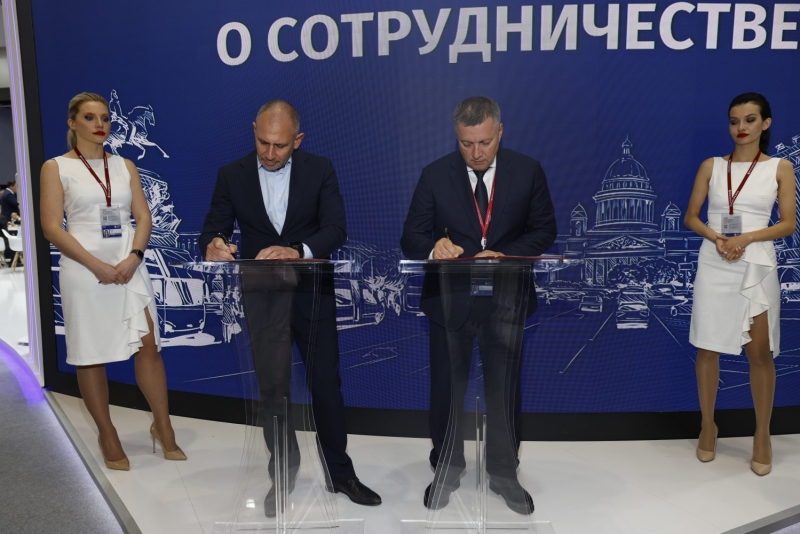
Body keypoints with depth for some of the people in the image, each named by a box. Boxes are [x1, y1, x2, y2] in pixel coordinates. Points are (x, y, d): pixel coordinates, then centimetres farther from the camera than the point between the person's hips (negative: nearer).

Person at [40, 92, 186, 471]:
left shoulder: (125, 166, 11)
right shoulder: (56, 167, 2)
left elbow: (143, 217, 6)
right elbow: (52, 228, -6)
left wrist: (133, 258, -12)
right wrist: (98, 266, -15)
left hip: (129, 265, 3)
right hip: (85, 269, -2)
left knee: (148, 345, -2)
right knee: (90, 355, 4)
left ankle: (163, 427, 11)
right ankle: (107, 437, 18)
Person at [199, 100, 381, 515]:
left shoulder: (319, 170, -3)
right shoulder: (232, 175, 0)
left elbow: (336, 229, -13)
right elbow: (213, 230, -5)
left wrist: (296, 250, -32)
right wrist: (213, 245, -30)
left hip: (312, 294, 0)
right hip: (261, 298, 1)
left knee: (327, 385, 7)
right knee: (271, 389, 9)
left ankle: (340, 473, 25)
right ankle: (283, 474, 29)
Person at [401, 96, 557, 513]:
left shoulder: (527, 171, -4)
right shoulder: (435, 175, -6)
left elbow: (544, 229, 1)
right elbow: (411, 238, -6)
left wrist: (507, 255, -18)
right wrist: (434, 248, -29)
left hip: (506, 299, 1)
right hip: (449, 299, 0)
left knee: (505, 390, 13)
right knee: (446, 390, 12)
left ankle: (503, 473, 35)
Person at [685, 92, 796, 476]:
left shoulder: (780, 168, 4)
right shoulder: (712, 166, 6)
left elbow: (788, 224, 0)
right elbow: (691, 217, 6)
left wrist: (746, 238, -16)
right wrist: (716, 238, -12)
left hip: (757, 265, -1)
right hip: (713, 265, 1)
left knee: (760, 353, 3)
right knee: (707, 348, 5)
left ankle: (762, 434, 19)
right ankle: (708, 426, 22)